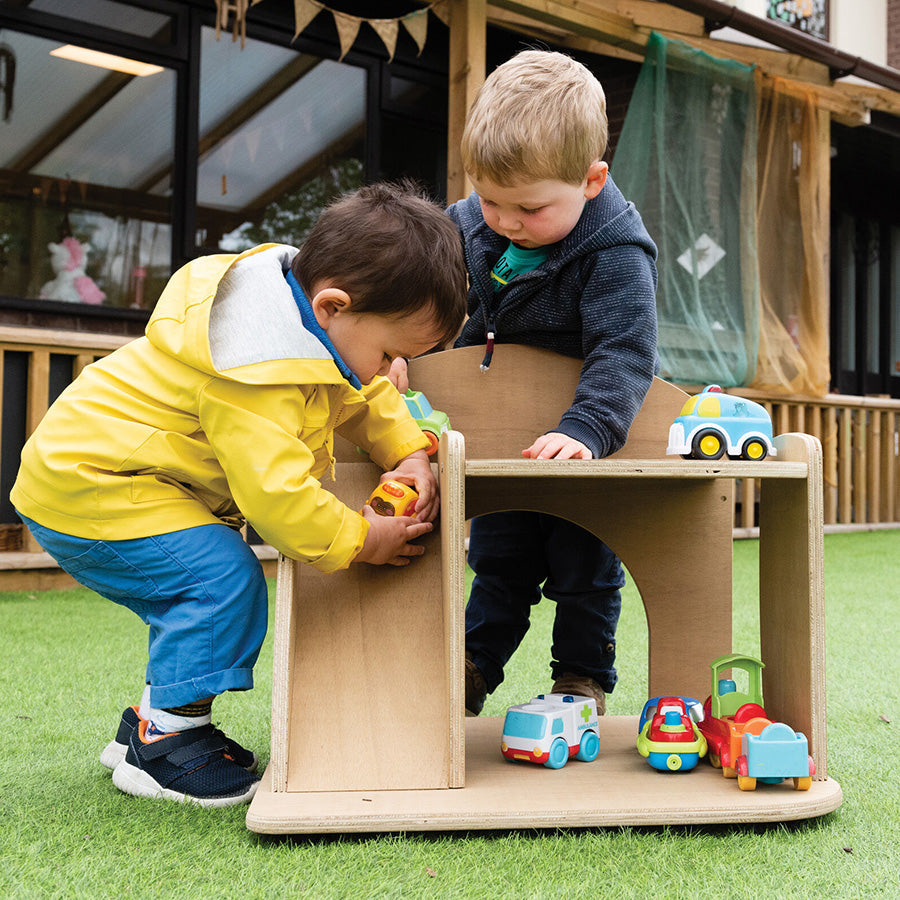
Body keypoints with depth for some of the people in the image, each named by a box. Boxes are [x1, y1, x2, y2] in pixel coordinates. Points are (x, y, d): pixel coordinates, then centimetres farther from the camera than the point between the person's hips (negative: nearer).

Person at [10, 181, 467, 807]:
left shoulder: (309, 310, 0)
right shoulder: (257, 377, -32)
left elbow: (365, 398, 14)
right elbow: (276, 492, -33)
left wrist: (409, 454, -2)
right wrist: (361, 540, -20)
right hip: (83, 488, -10)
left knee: (202, 601, 12)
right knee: (224, 579, -20)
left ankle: (149, 727, 26)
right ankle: (163, 743, -7)